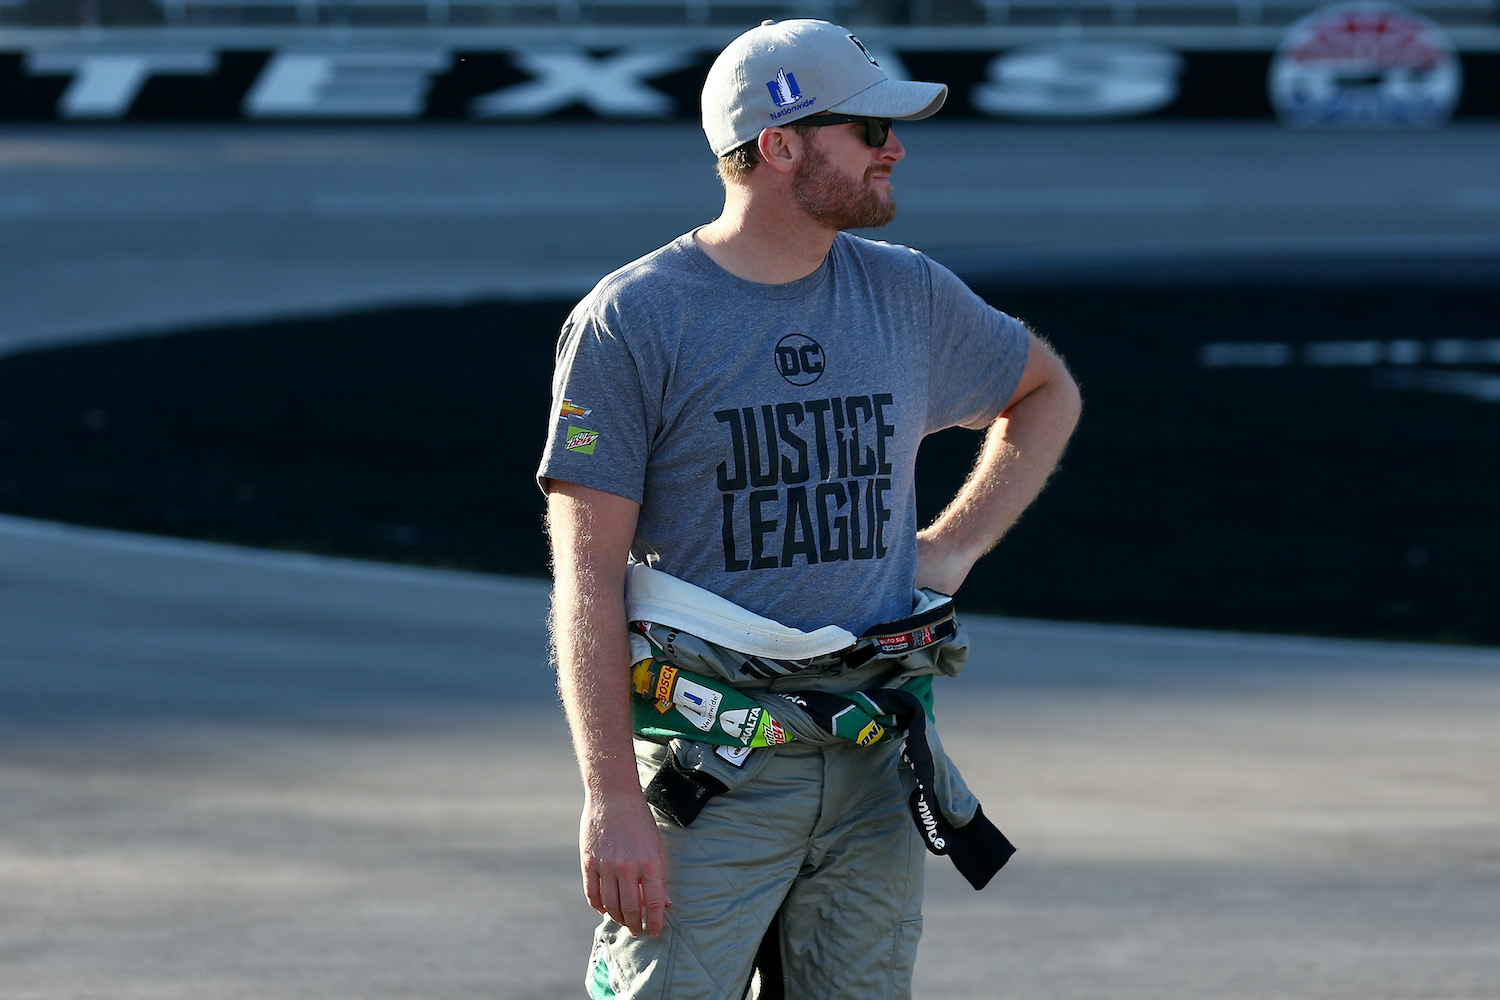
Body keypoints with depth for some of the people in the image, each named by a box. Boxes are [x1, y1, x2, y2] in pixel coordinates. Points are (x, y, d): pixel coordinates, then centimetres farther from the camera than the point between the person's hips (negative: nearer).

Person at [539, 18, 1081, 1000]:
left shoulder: (913, 299, 9)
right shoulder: (632, 320, -6)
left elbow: (1047, 393, 30)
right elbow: (589, 580, -10)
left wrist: (956, 545, 15)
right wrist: (612, 799, -17)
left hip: (873, 770, 5)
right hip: (711, 770, -5)